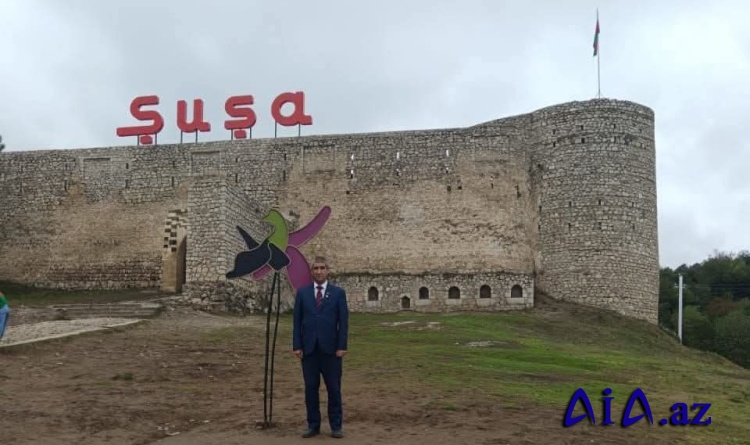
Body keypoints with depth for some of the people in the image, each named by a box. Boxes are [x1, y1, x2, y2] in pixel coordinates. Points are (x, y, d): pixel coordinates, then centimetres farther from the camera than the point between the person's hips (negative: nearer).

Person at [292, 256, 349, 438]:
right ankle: (313, 425, 16)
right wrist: (296, 346, -2)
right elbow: (297, 321, 5)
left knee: (334, 388, 4)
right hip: (308, 348, 2)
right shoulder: (302, 293, 6)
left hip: (330, 348, -1)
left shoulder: (338, 293, 2)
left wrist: (342, 346, -8)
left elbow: (343, 321, -1)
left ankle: (336, 426, 13)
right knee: (311, 388, 6)